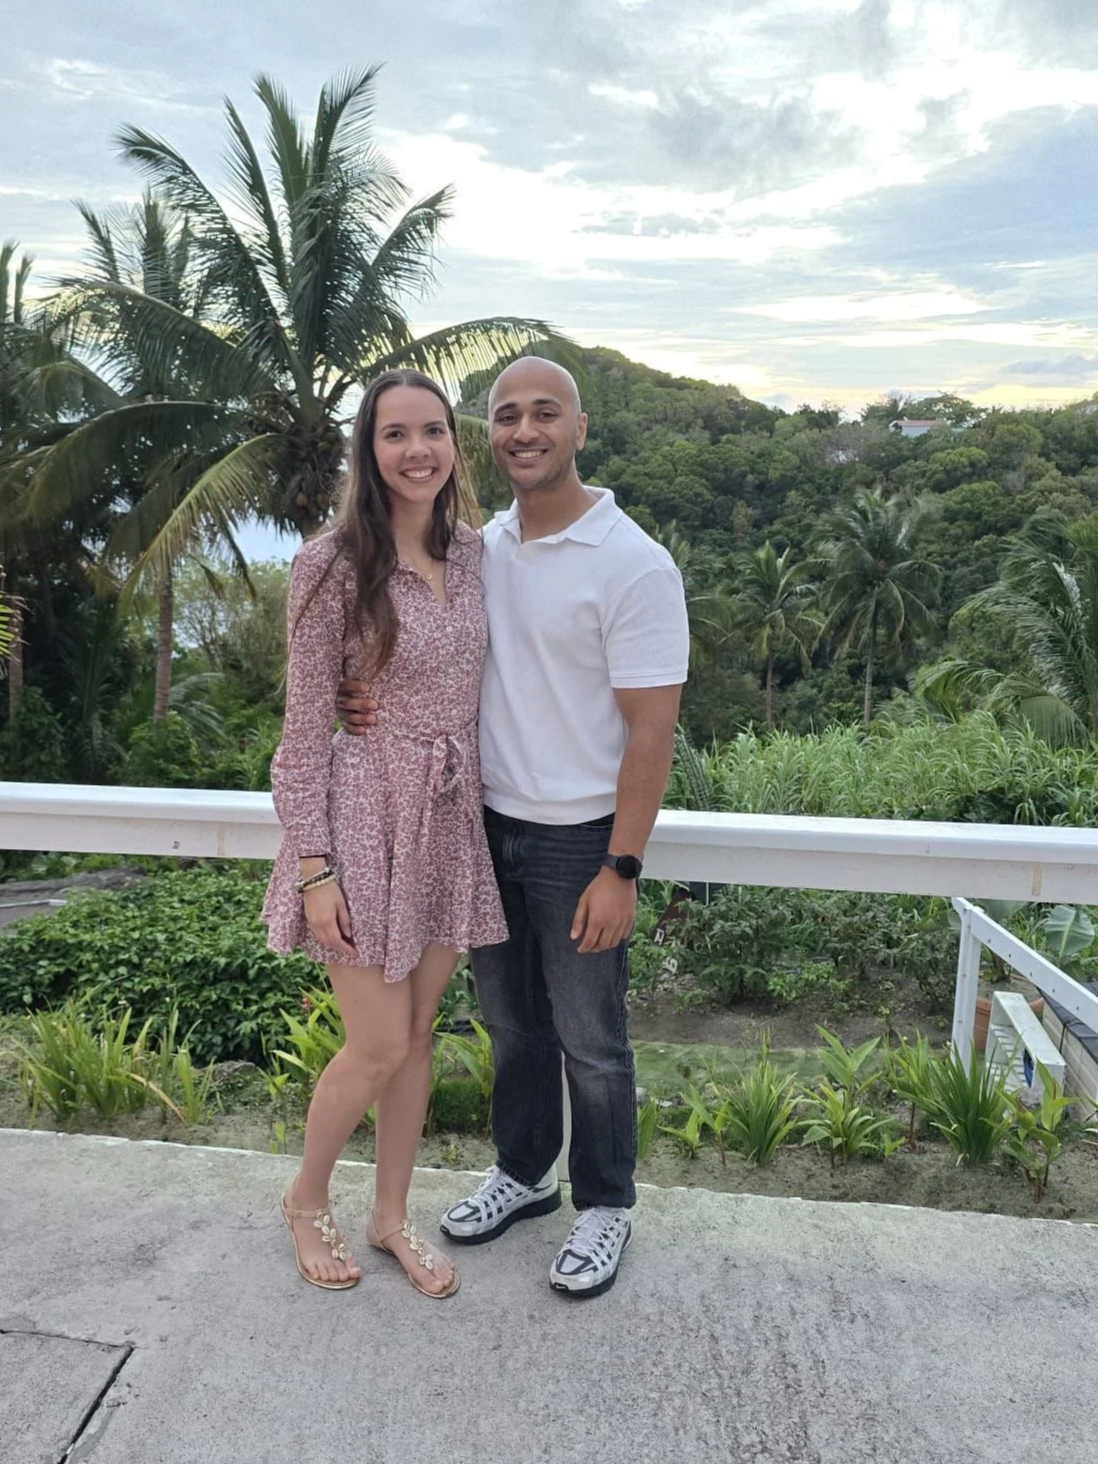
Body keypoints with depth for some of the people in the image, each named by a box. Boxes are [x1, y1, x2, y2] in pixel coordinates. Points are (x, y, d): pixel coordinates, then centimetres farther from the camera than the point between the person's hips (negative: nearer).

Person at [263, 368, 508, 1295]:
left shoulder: (472, 553, 4)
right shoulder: (333, 565, -12)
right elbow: (306, 727, -11)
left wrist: (481, 810, 10)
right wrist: (314, 867, -13)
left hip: (451, 821, 5)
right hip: (365, 817, -5)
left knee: (418, 1034, 15)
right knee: (379, 1046, 3)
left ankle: (392, 1216, 35)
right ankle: (307, 1199, 33)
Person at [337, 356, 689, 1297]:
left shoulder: (633, 565, -16)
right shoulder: (481, 547, 4)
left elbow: (652, 730, -16)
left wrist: (621, 870, -18)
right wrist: (374, 697, -8)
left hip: (579, 839, -6)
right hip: (489, 823, 6)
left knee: (589, 1040, 10)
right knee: (510, 1021, 20)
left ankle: (606, 1204, 33)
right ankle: (524, 1174, 42)